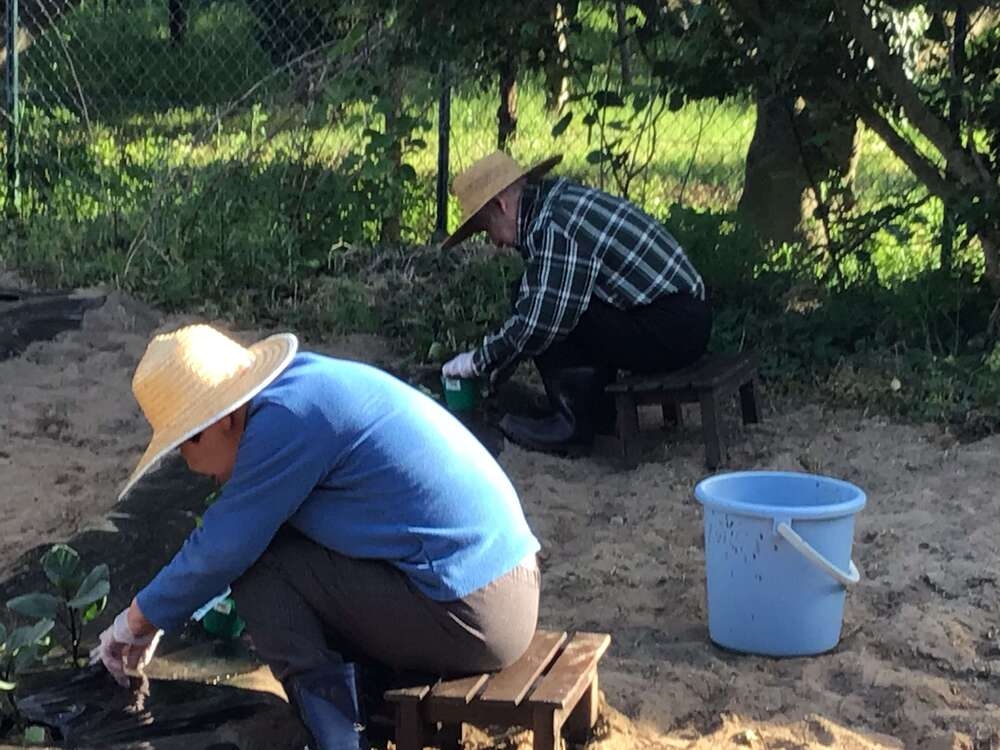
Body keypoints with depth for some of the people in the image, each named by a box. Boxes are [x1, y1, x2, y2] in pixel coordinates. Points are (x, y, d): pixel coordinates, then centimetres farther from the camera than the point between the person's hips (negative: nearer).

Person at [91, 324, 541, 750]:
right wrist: (158, 614, 26)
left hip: (470, 616, -10)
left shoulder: (286, 419, -18)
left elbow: (221, 549, -10)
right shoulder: (300, 385, 11)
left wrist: (138, 621, 6)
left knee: (256, 561, -5)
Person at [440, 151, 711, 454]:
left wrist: (478, 361, -10)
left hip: (668, 331, -10)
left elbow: (542, 321, -24)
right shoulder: (560, 200, 12)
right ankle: (596, 413, 18)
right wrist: (499, 361, 22)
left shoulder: (553, 226, -19)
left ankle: (574, 424, -3)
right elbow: (539, 307, 20)